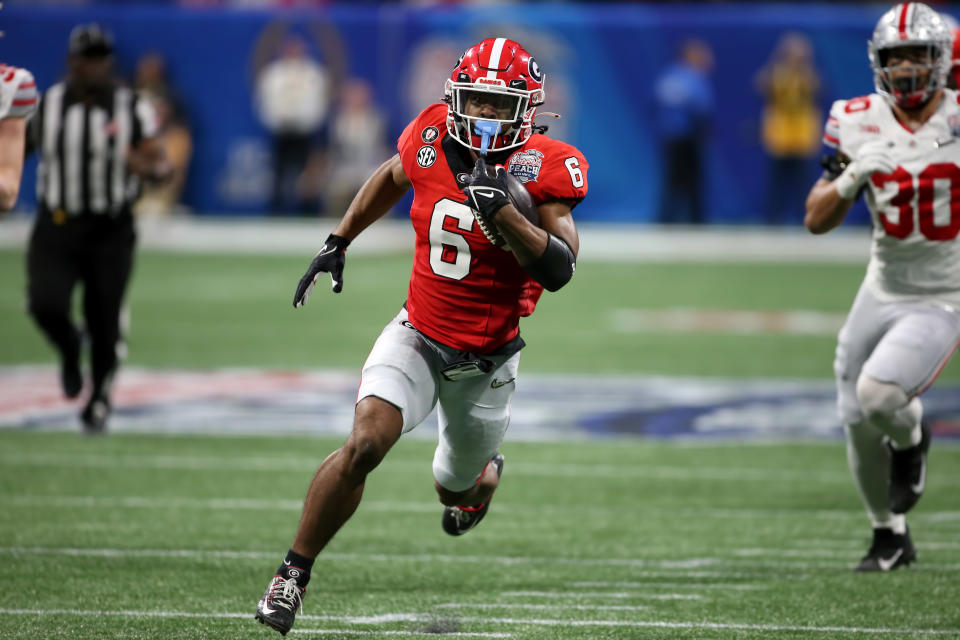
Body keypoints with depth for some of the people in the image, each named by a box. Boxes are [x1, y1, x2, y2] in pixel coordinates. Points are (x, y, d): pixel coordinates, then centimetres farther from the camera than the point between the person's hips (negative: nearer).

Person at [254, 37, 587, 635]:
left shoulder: (542, 168, -18)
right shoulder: (432, 137, -9)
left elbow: (559, 269, -27)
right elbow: (391, 178, 15)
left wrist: (501, 209, -38)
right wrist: (338, 244, 14)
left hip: (487, 360, 0)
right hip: (417, 337, 1)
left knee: (458, 491, 18)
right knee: (365, 444, -24)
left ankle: (484, 471, 58)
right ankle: (293, 574, -12)